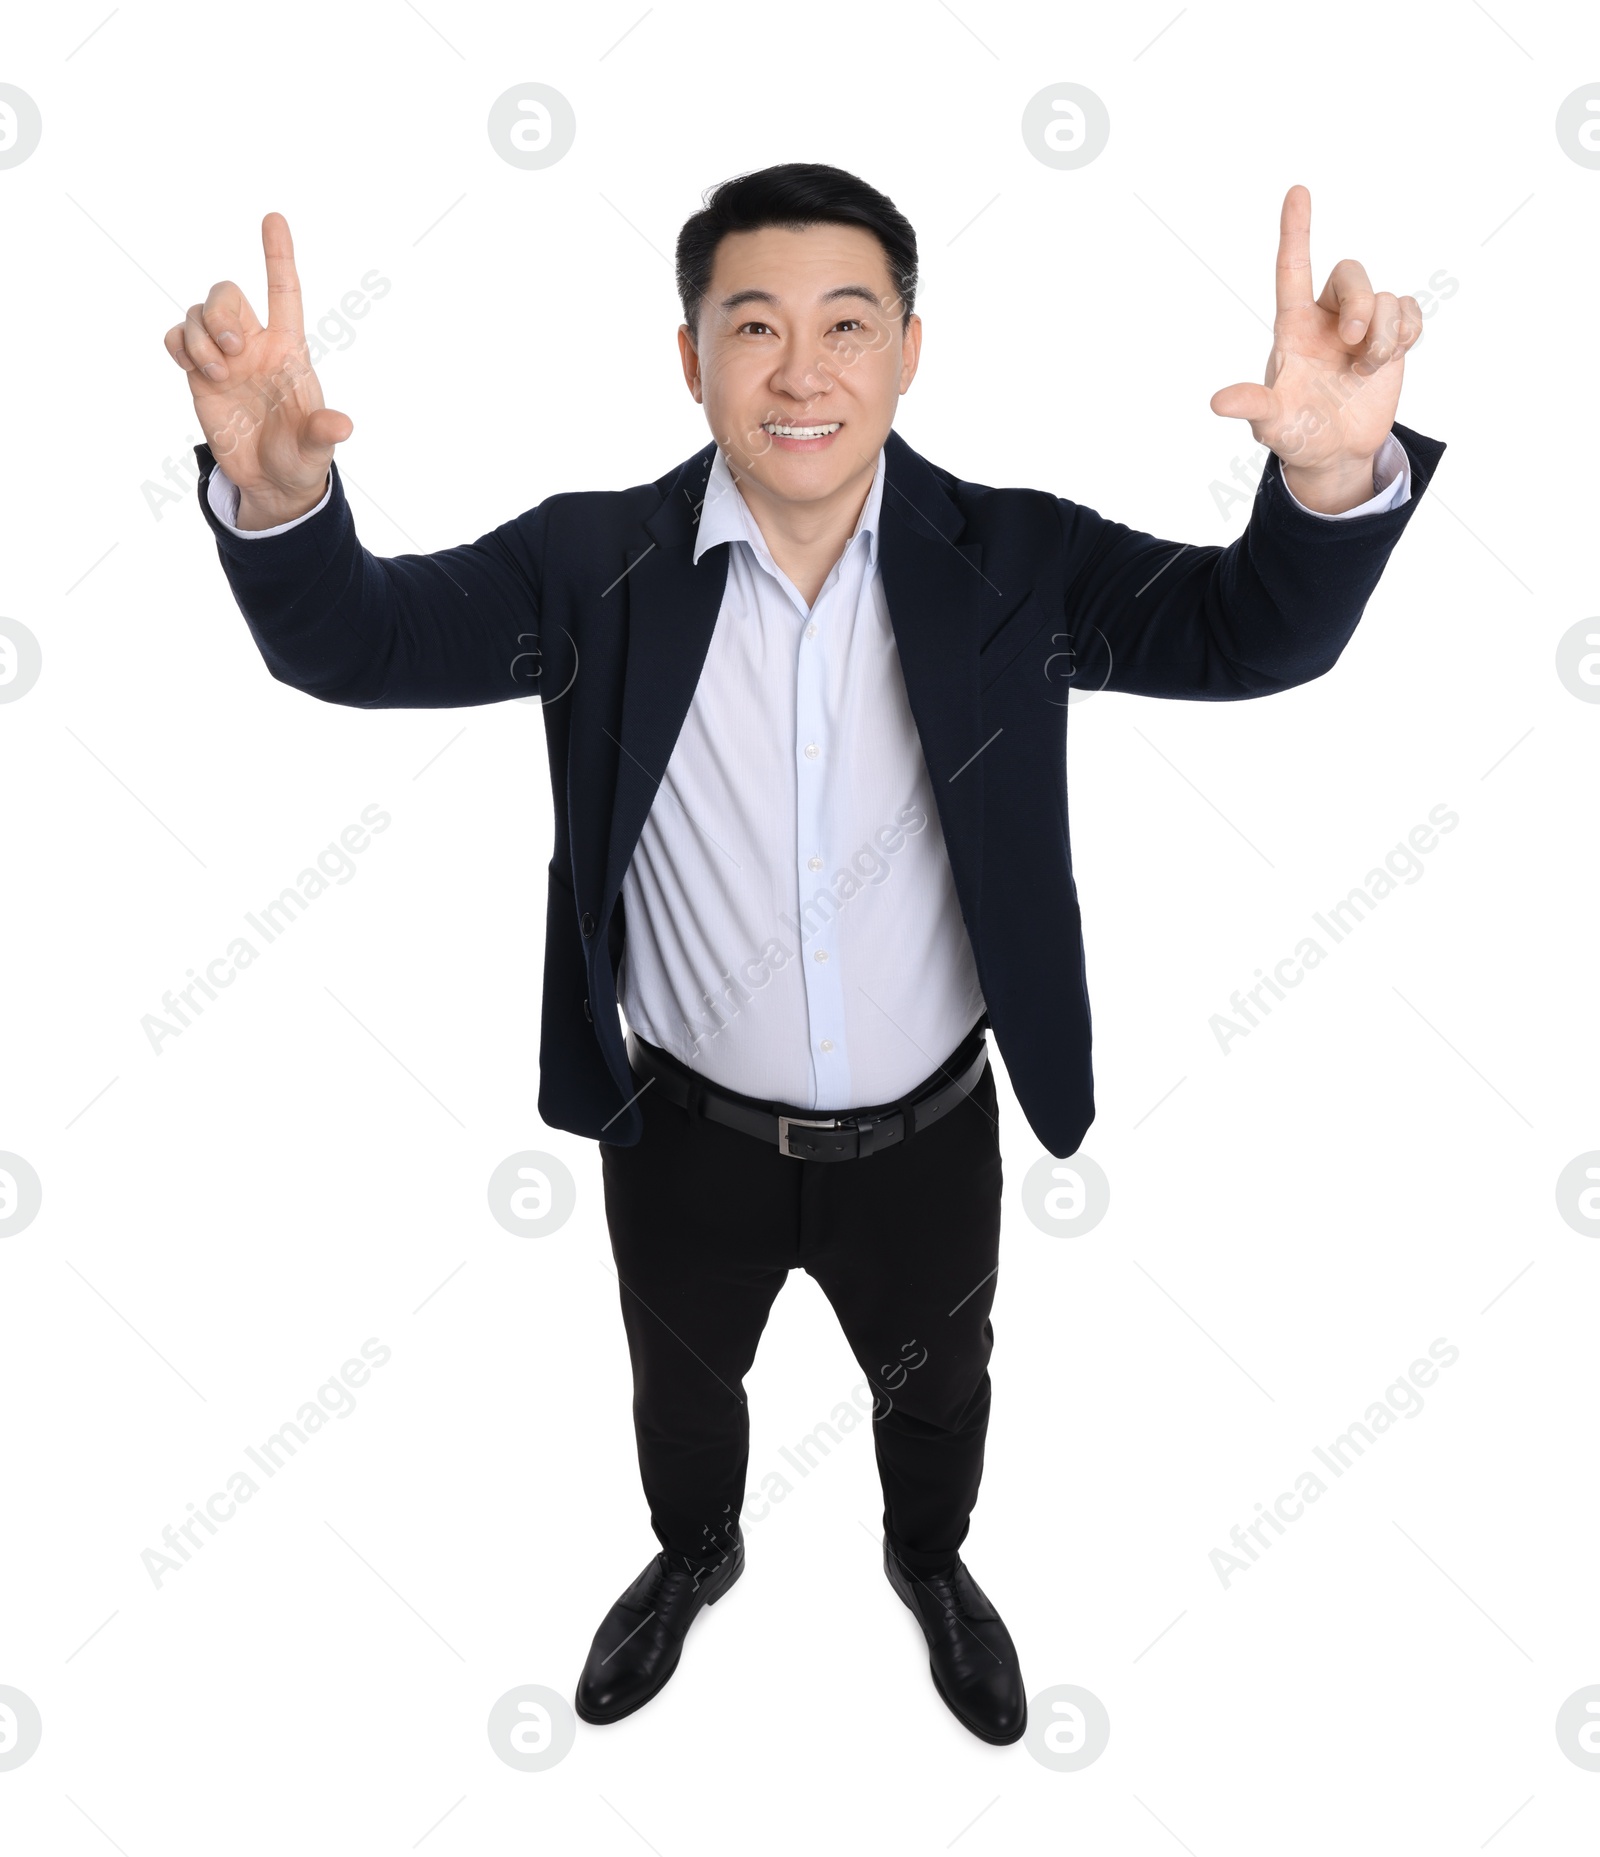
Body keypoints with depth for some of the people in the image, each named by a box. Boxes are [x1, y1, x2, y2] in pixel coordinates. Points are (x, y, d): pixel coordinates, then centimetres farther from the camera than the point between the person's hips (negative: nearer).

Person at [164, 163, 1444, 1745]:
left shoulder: (1012, 564, -16)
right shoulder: (597, 566, -16)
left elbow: (1254, 632, -23)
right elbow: (353, 638, -20)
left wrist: (1338, 475, -46)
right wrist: (274, 487, -44)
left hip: (927, 1137, 1)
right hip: (686, 1136, 0)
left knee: (936, 1389, 29)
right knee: (681, 1383, 29)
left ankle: (931, 1561, 64)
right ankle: (695, 1555, 64)